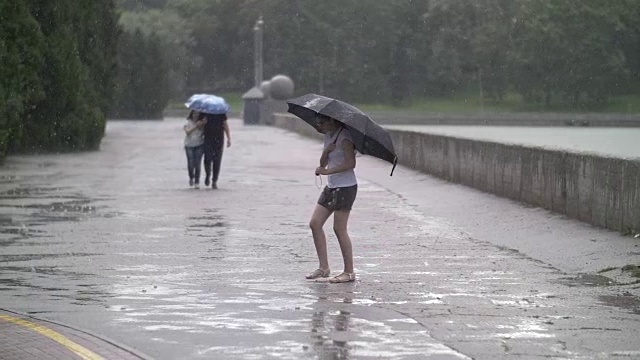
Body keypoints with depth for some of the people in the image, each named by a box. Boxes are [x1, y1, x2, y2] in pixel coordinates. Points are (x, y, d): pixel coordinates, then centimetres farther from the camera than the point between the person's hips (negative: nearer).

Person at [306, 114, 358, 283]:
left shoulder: (344, 137, -14)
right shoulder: (328, 136, 14)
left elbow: (350, 163, -23)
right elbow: (323, 163, 11)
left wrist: (328, 171, -26)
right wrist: (326, 152, -10)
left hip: (346, 187, -9)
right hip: (331, 186, 9)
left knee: (339, 228, -8)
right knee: (315, 223, 4)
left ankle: (349, 272, -1)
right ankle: (323, 267, 9)